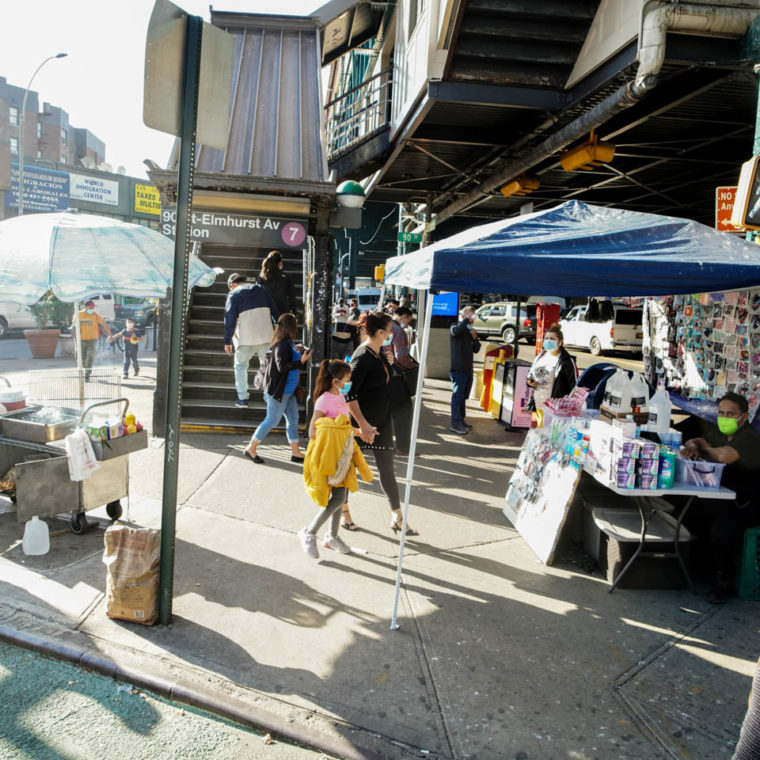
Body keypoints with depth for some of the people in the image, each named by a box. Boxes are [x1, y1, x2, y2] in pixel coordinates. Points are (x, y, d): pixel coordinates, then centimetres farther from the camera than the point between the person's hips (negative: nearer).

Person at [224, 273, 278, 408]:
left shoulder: (234, 295, -1)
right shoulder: (263, 291, 12)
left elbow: (230, 319, -4)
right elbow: (275, 312, 14)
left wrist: (227, 341, 2)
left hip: (246, 339, -3)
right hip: (266, 336, 3)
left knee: (240, 366, 13)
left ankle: (242, 398, 9)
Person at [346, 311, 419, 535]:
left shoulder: (379, 353, 7)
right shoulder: (363, 357, -20)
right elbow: (349, 394, -26)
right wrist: (363, 424, -28)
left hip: (381, 420, 9)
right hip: (362, 421, -9)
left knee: (387, 469, 12)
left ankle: (397, 517, 19)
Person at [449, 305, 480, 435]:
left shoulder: (470, 330, 17)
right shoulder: (456, 327, -3)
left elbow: (476, 350, 15)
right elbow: (456, 331, -30)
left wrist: (475, 338, -2)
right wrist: (467, 320, -20)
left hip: (468, 369, 7)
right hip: (457, 368, -7)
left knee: (464, 396, 14)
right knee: (457, 395, -7)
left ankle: (461, 419, 23)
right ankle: (455, 422, -4)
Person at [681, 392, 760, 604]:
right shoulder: (721, 433, 10)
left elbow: (724, 456, -34)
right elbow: (696, 442, 9)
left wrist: (704, 447, -12)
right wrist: (693, 446, -17)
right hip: (724, 497, 9)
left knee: (721, 528, -30)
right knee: (689, 515, -2)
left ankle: (723, 581, -11)